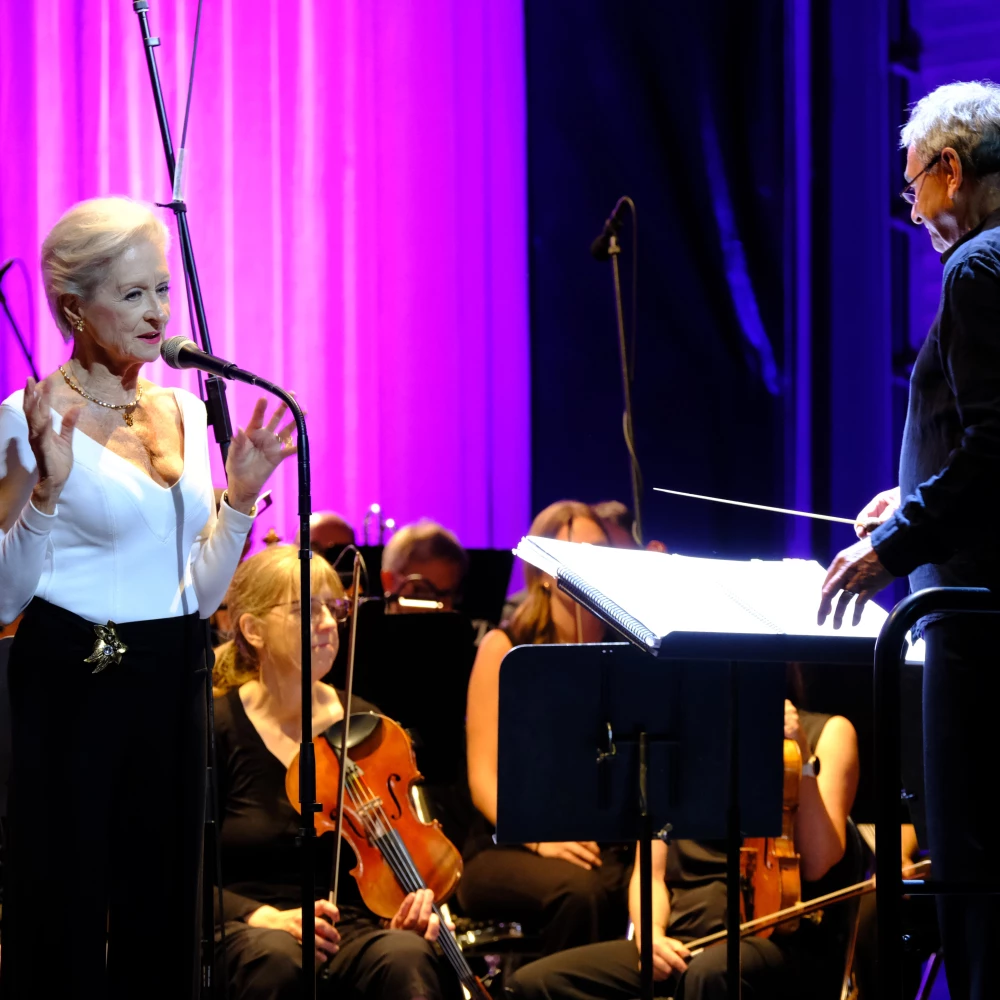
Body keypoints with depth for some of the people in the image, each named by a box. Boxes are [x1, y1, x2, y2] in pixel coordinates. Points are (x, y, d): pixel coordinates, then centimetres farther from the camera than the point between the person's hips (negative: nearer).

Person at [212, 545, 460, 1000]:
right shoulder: (215, 730, -1)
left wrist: (418, 901, -7)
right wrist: (265, 918, -21)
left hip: (352, 928, 3)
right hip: (244, 934, -3)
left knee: (407, 954, -33)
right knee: (277, 957, -39)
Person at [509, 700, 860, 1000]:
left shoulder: (827, 733, 7)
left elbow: (816, 863, -6)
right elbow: (651, 871, 12)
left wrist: (802, 759, -15)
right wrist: (651, 933, -8)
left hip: (782, 939, -4)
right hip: (683, 940, 4)